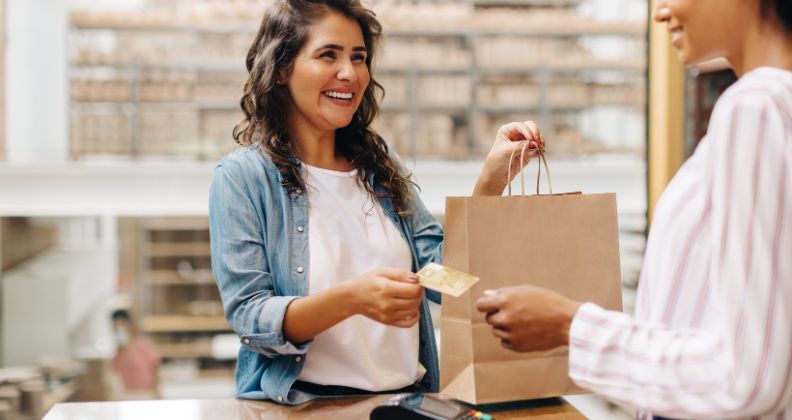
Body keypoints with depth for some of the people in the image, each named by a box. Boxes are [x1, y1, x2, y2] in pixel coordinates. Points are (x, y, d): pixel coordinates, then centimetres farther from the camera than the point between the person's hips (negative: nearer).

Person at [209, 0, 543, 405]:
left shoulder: (380, 167, 10)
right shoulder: (241, 176, -5)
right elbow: (249, 319, -12)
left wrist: (491, 179, -8)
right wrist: (351, 298, -28)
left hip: (408, 397, 3)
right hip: (304, 404, -3)